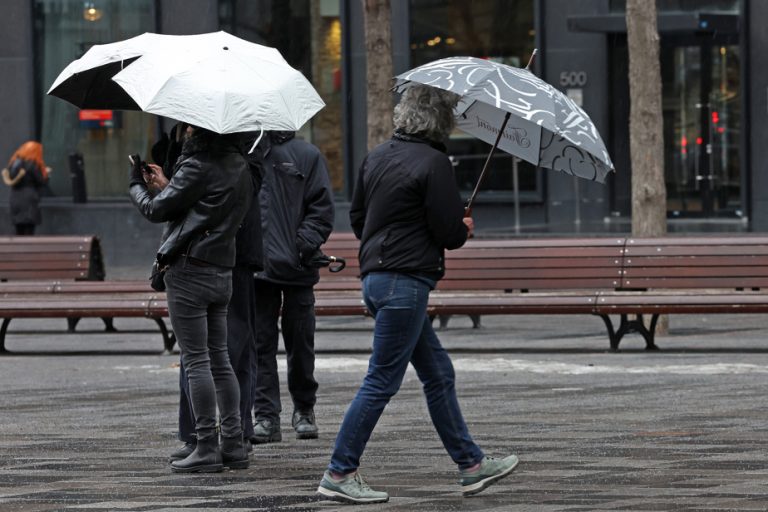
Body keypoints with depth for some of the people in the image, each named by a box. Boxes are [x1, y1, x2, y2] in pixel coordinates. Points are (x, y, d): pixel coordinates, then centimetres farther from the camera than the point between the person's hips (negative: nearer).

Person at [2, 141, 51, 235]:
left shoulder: (13, 163, 9)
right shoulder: (32, 164, -11)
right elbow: (42, 182, -10)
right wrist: (46, 173, 12)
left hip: (14, 200, 7)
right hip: (28, 202, -7)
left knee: (19, 232, 9)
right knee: (29, 231, -6)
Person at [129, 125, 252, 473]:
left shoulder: (198, 168, -14)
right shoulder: (238, 167, 11)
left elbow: (156, 210, -9)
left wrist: (137, 185, 10)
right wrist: (165, 185, 28)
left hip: (189, 271, -8)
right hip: (222, 272, 8)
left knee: (196, 360, -5)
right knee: (219, 359, 11)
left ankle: (207, 447, -6)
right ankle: (233, 445, 10)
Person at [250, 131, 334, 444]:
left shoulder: (306, 156, 5)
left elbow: (322, 207, 2)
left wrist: (306, 244, -11)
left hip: (296, 267, -1)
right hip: (255, 267, 1)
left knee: (300, 342, 6)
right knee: (260, 344, -1)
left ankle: (304, 410, 21)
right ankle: (266, 415, 1)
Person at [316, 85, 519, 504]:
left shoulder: (377, 157, 11)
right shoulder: (434, 163, -13)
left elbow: (357, 217, 17)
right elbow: (449, 233, -13)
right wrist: (464, 230, 9)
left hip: (376, 276, 9)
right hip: (405, 281, -9)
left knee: (439, 375, 15)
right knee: (382, 381, -5)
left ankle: (471, 465, 20)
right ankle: (339, 474, -3)